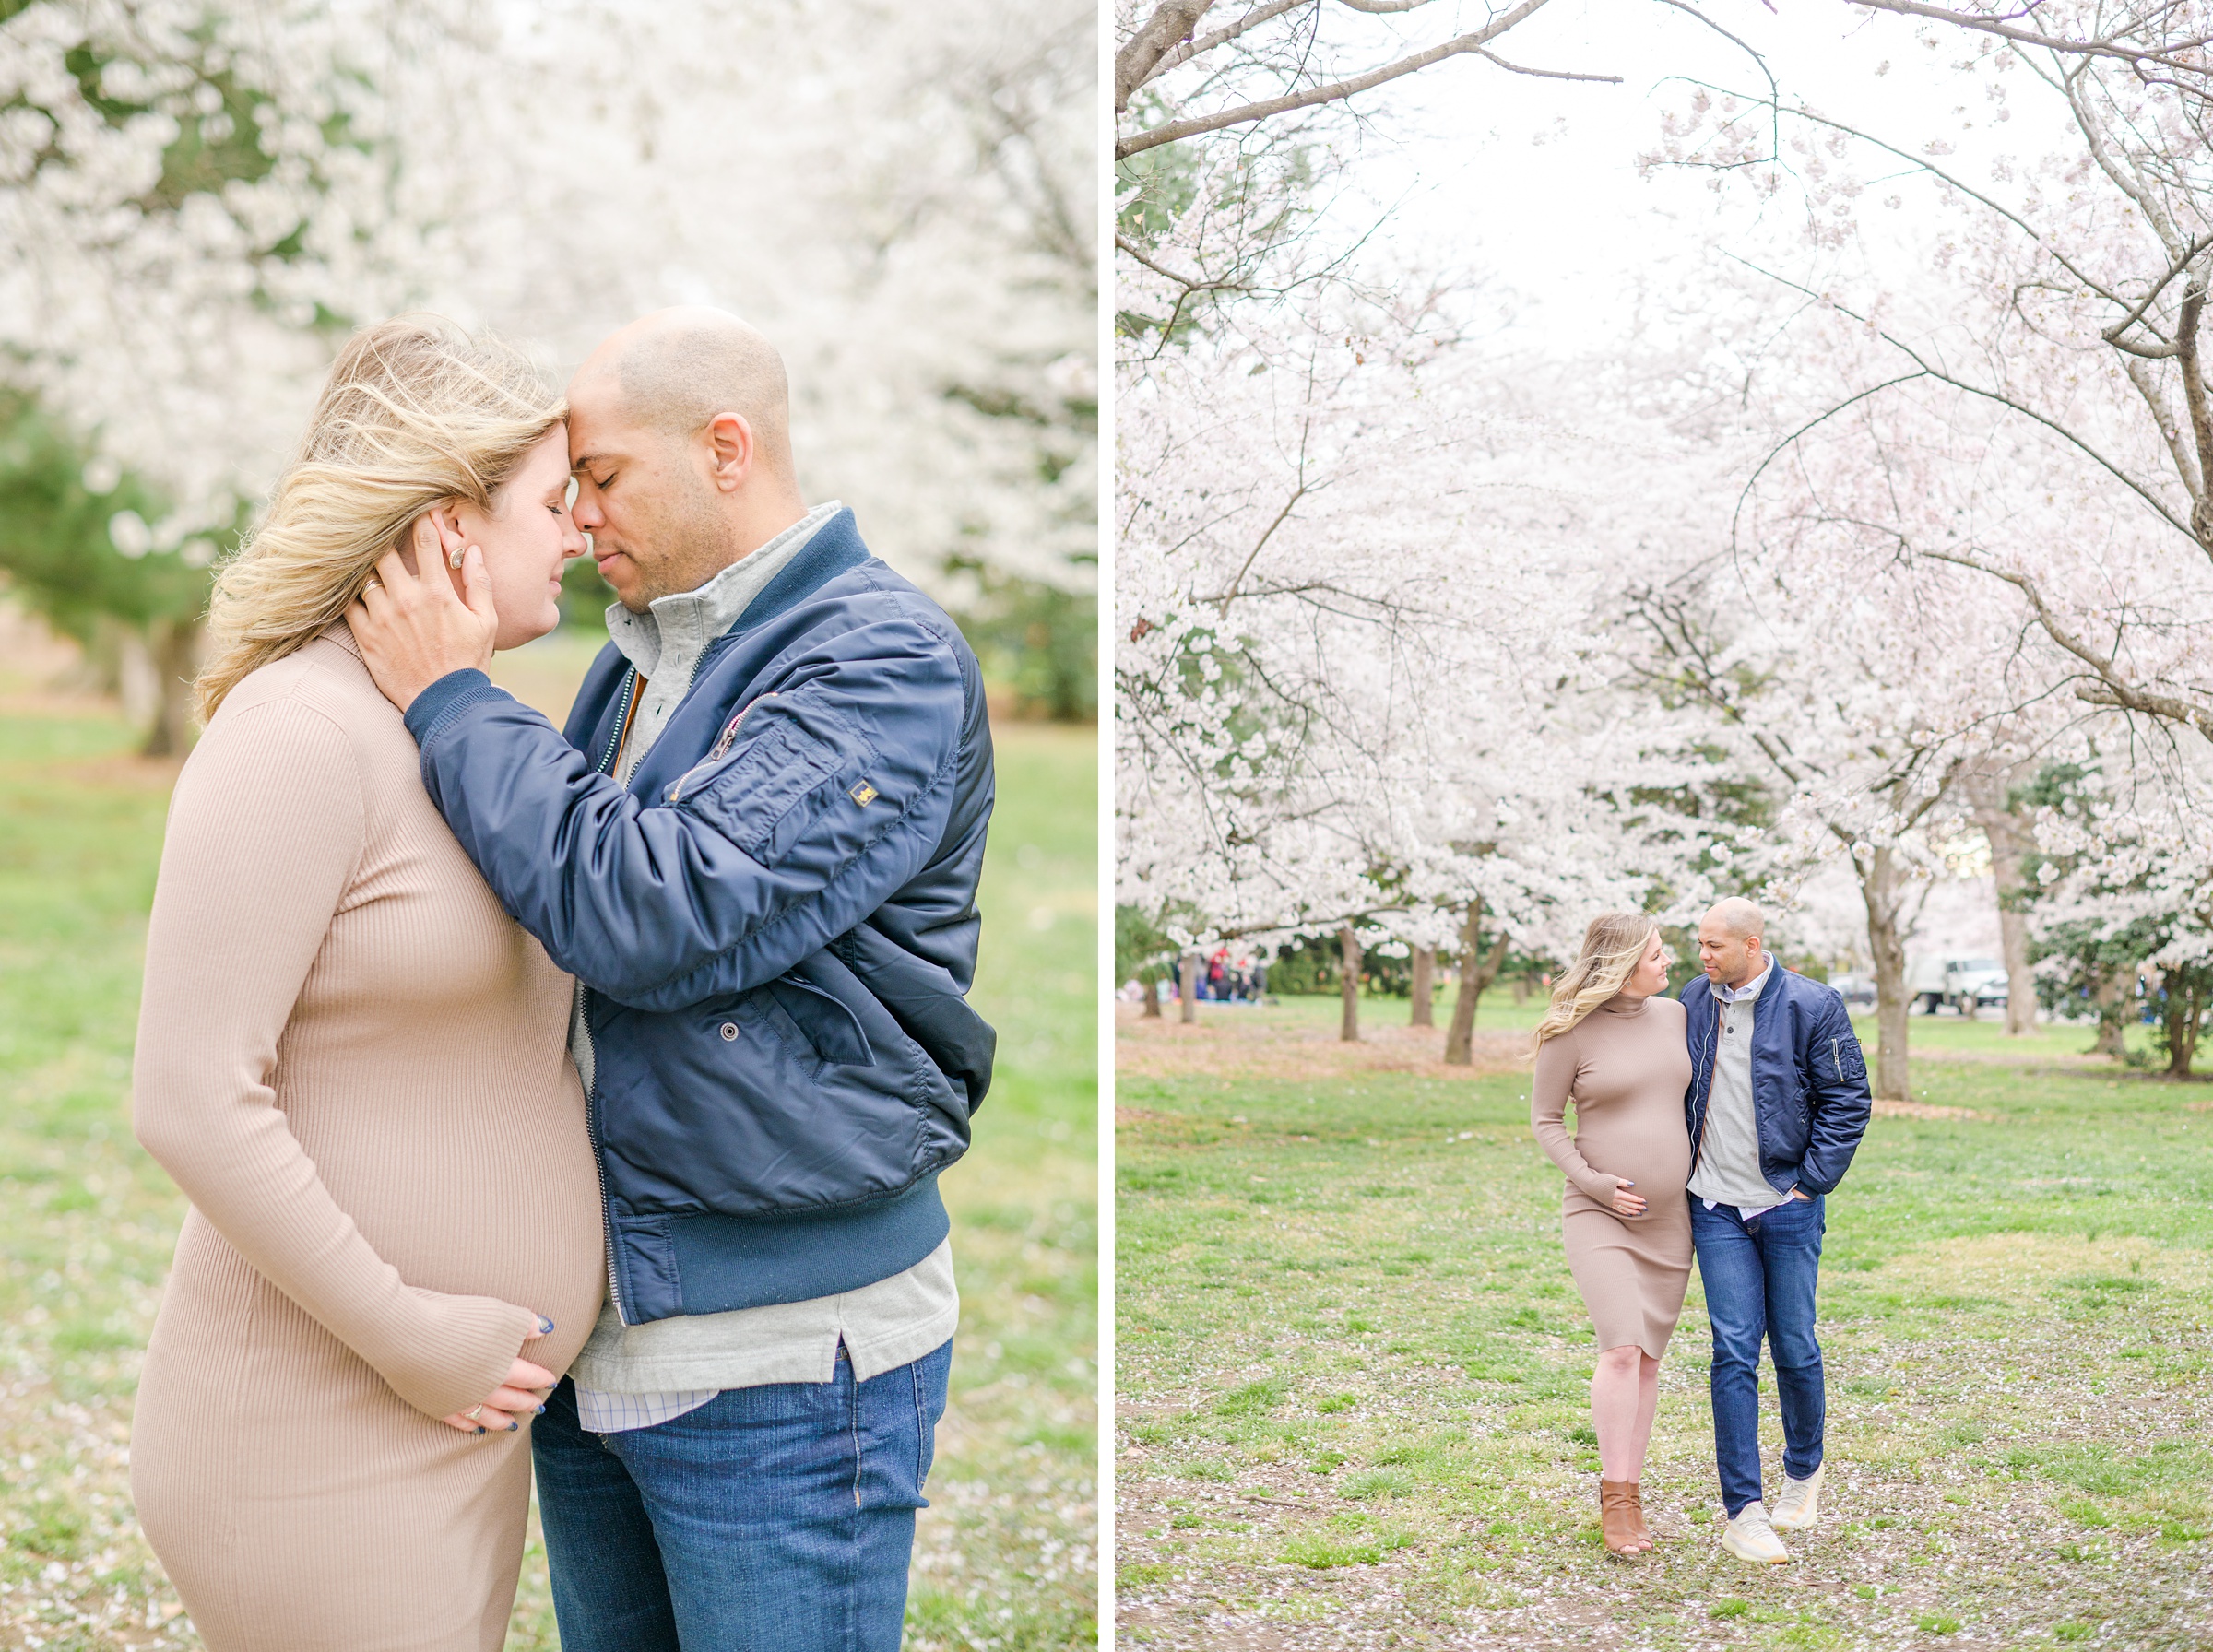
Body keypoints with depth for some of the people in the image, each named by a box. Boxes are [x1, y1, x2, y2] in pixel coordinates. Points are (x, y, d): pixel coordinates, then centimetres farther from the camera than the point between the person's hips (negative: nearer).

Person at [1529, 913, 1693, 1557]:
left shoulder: (1672, 1015, 5)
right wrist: (1591, 1182, -13)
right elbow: (1544, 1119, -2)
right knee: (1622, 1347, -17)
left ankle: (1630, 1493, 16)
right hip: (1599, 1214, -5)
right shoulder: (1571, 1033, -10)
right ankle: (1615, 1496, -7)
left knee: (1648, 1357, 7)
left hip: (1669, 1216, 5)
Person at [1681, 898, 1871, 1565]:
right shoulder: (1692, 1002, 5)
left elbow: (1848, 1102, -4)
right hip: (1716, 1208, 2)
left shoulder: (1812, 1006, -7)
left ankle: (1804, 1472, 33)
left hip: (1788, 1205, -2)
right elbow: (1675, 1091, 18)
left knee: (1795, 1347, 6)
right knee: (1734, 1350, -5)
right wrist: (1678, 1175, 11)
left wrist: (1811, 1182, -8)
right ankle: (1742, 1512, -3)